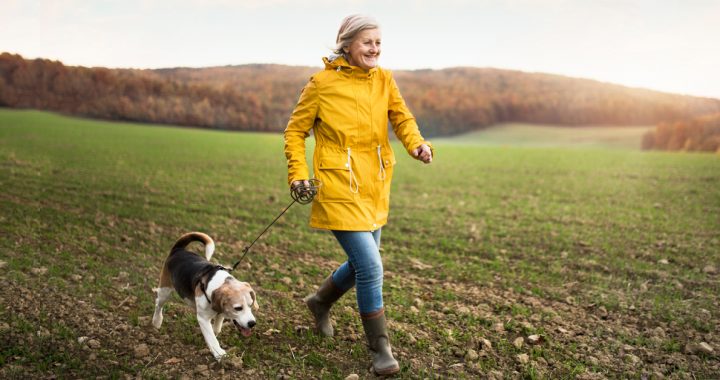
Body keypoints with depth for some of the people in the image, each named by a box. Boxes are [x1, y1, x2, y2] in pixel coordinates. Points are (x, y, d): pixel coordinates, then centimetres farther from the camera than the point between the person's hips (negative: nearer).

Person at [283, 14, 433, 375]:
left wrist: (417, 143, -23)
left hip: (374, 187, 6)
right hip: (339, 189, -6)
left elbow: (401, 117, -2)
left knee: (361, 263, 17)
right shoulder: (322, 83, -7)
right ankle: (380, 349, 8)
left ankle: (320, 302, 47)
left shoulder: (383, 79, 6)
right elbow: (296, 130, 1)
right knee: (371, 267, -11)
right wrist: (298, 173, -10)